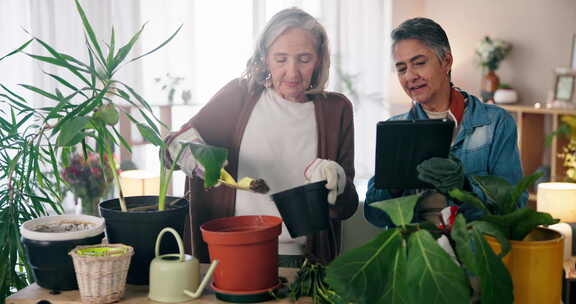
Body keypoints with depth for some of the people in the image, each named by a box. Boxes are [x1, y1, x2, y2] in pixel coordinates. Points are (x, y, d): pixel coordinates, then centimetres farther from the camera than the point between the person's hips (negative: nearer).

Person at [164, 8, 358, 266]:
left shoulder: (335, 109, 7)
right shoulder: (240, 95, 7)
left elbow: (347, 208, 7)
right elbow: (175, 143, 5)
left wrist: (336, 181, -16)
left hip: (300, 259, 1)